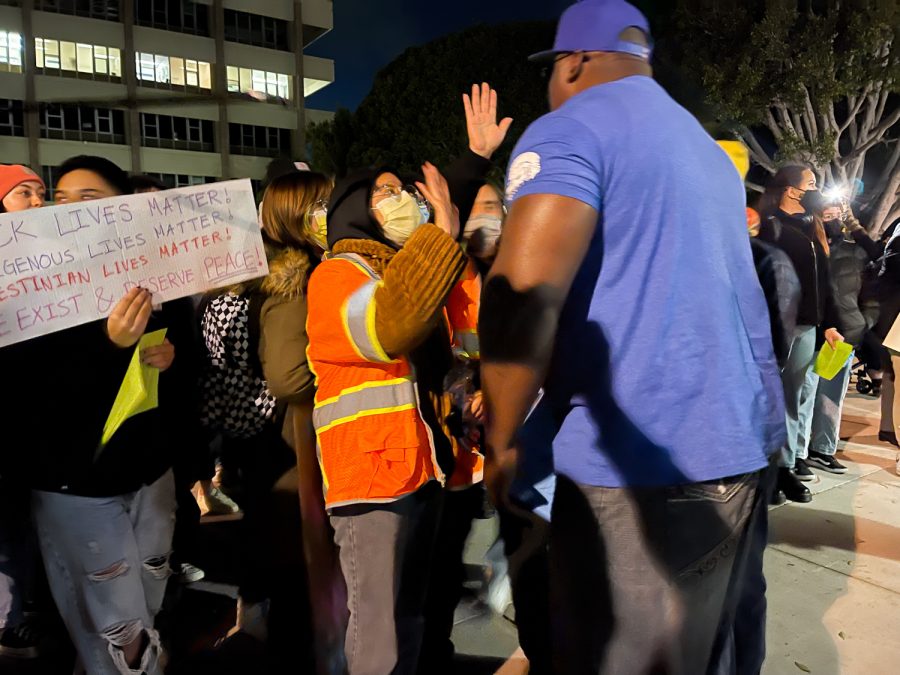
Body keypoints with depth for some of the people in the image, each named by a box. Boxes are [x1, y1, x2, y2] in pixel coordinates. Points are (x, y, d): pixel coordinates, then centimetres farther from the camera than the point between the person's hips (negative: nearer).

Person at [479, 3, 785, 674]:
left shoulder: (570, 130, -9)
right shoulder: (706, 147, 19)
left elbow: (523, 293, -22)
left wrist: (501, 439, -11)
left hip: (646, 459, -9)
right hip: (742, 439, 9)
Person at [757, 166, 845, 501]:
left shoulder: (811, 227, 20)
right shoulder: (773, 226, -5)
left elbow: (823, 281, 20)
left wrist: (830, 324, 14)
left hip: (812, 325, 8)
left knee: (805, 395, 10)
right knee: (788, 396, -4)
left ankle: (797, 456, 19)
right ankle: (785, 467, 2)